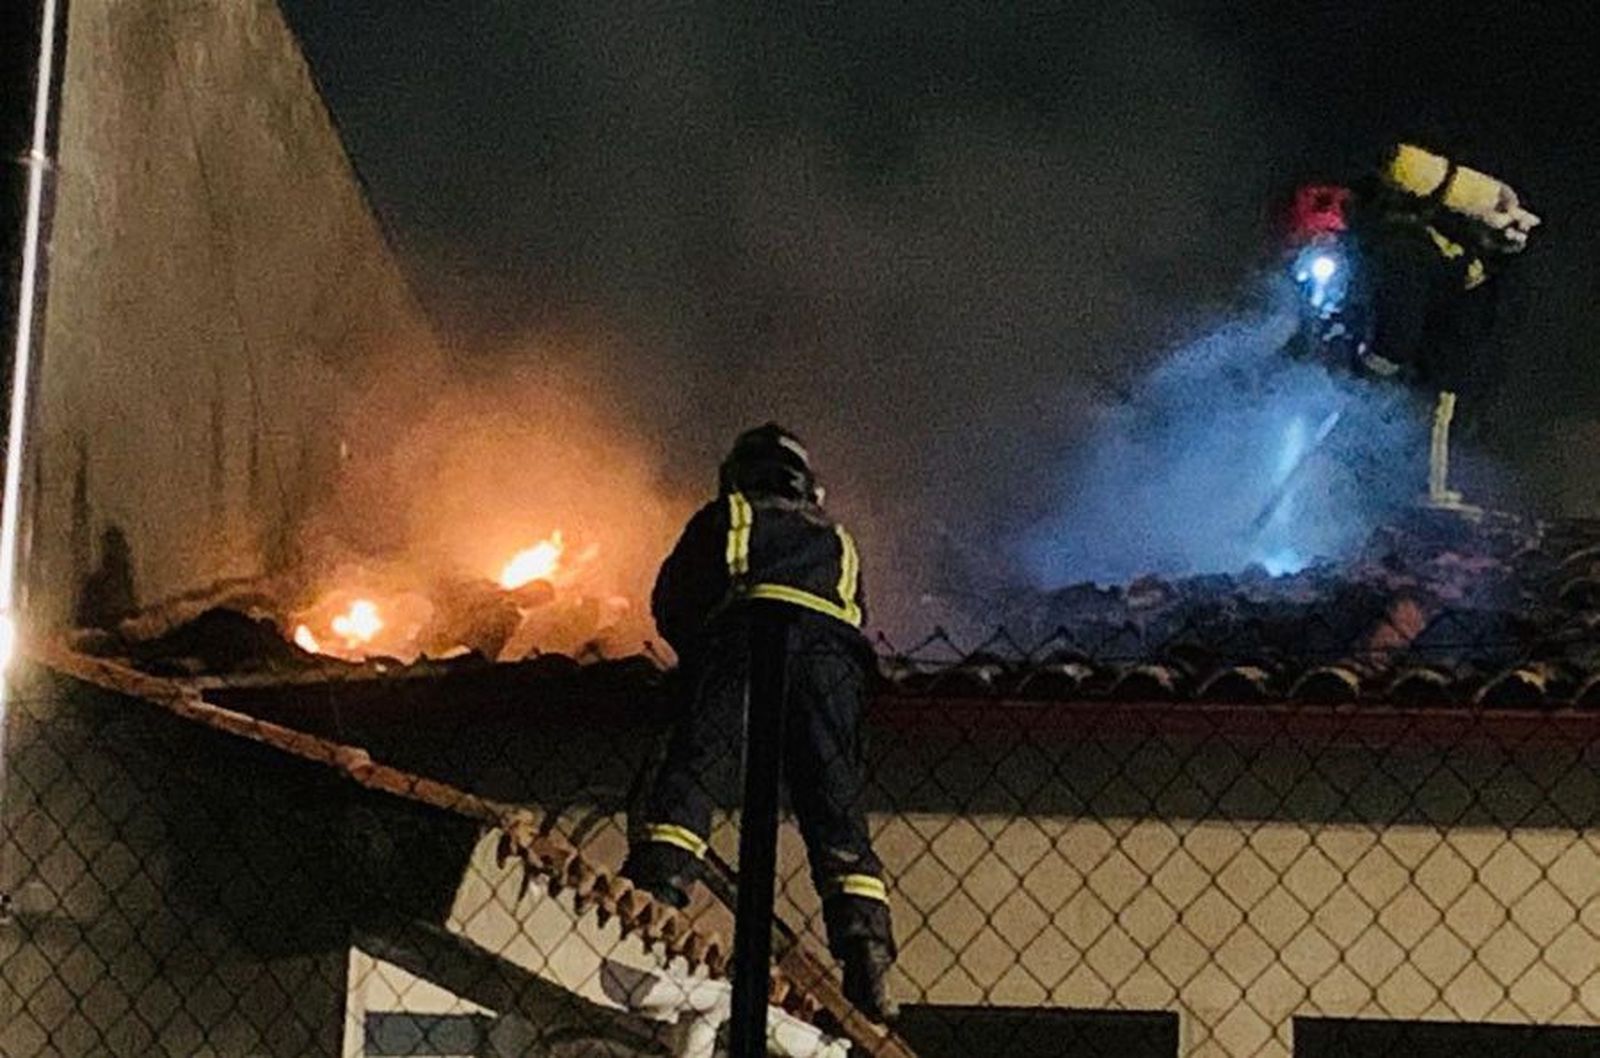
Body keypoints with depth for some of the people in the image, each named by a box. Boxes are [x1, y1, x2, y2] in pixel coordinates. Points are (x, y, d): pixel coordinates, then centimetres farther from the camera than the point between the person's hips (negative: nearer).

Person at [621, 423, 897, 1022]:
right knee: (835, 800, -2)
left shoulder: (724, 516, 31)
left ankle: (655, 886, -39)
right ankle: (864, 945, -20)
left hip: (750, 625, -3)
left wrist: (702, 657, 40)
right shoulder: (836, 539, 40)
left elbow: (670, 603, 24)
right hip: (833, 646, 3)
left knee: (694, 766, -16)